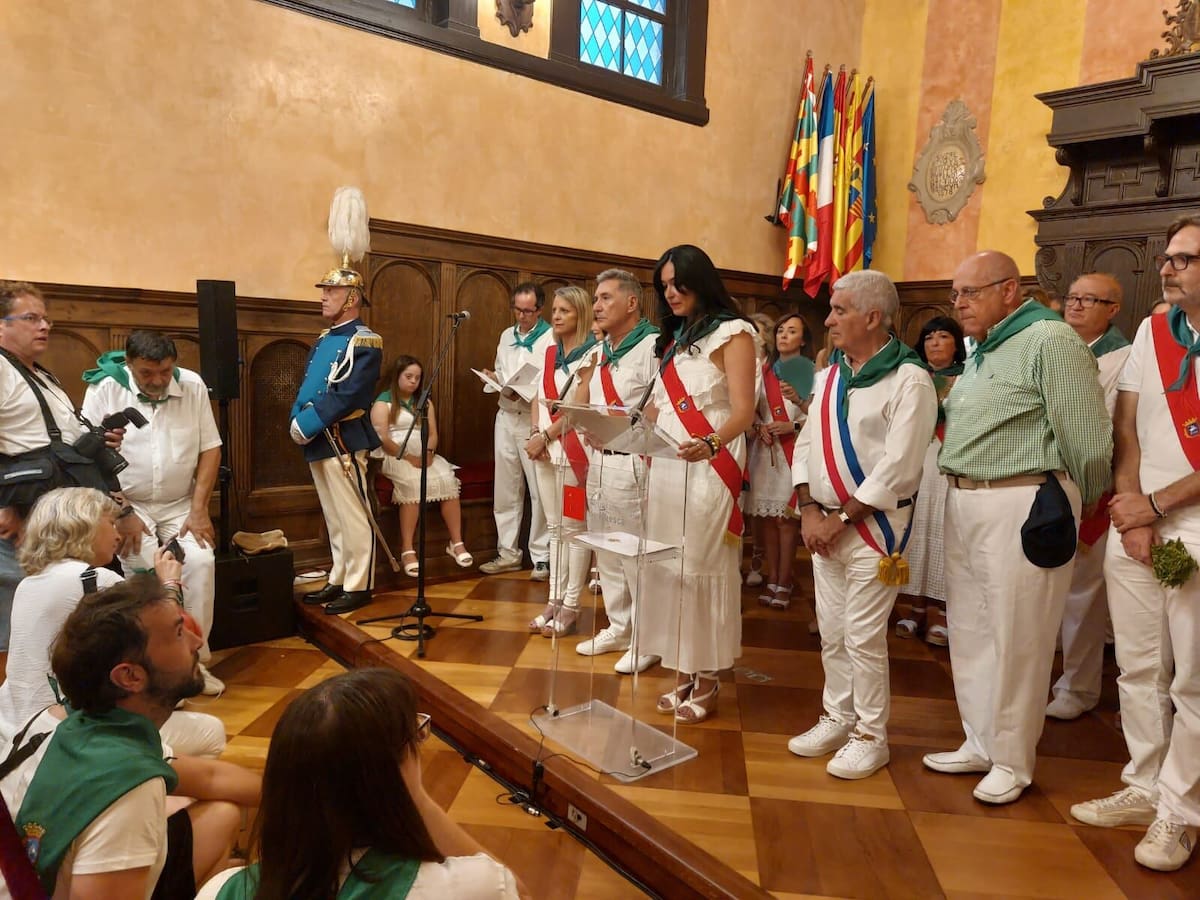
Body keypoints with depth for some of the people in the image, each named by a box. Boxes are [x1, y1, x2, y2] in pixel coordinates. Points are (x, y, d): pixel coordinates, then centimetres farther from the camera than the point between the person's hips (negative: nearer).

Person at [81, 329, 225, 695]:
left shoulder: (193, 386, -5)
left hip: (181, 506, 2)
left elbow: (210, 449, -2)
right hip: (128, 504, -2)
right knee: (147, 575, -23)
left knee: (202, 562, -19)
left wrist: (199, 509, -7)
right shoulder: (104, 390, -11)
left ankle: (194, 658, -5)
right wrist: (121, 514, -14)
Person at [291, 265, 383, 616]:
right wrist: (298, 420, -2)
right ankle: (338, 580, 24)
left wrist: (308, 424, -18)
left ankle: (358, 587, 5)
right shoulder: (324, 339, 17)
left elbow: (347, 396, -19)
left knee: (352, 516, -3)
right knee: (333, 517, 15)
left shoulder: (364, 342, -9)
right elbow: (306, 387, 16)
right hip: (318, 441, 9)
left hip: (343, 440, -9)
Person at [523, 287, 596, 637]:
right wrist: (535, 434, -3)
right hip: (545, 449, 7)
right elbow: (538, 398, 14)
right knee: (555, 527, 11)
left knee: (574, 528, -2)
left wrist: (546, 436, -11)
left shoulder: (591, 354, -7)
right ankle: (554, 601, 18)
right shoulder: (550, 353, 15)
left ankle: (571, 607, 5)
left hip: (574, 449, -7)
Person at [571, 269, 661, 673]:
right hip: (599, 459, 9)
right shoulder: (601, 351, 16)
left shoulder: (652, 345, -11)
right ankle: (618, 628, 29)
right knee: (606, 551, 15)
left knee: (637, 555, -1)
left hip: (632, 462, -8)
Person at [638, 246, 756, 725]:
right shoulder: (673, 338, 18)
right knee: (668, 566, 6)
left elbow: (743, 410, -13)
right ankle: (682, 673, 17)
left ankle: (707, 679, 10)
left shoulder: (731, 333, -3)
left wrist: (711, 444, -31)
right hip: (666, 467, 7)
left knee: (702, 567, -3)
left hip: (709, 468, -7)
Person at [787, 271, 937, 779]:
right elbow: (806, 444, 11)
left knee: (864, 637, 0)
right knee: (831, 632, 14)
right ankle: (837, 718, 30)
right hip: (826, 523, 7)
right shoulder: (829, 376, 11)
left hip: (874, 525, -7)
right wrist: (809, 509, -2)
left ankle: (871, 737, 16)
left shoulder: (909, 380, -11)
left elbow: (898, 467, -18)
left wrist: (841, 518, -15)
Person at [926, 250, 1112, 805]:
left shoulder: (1049, 340, -11)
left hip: (1022, 507, -9)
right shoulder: (981, 351, 16)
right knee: (970, 631, 15)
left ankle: (1012, 762, 19)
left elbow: (1086, 438, -13)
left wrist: (1078, 503, 0)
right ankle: (980, 744, 30)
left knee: (1016, 639, 3)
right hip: (964, 504, 9)